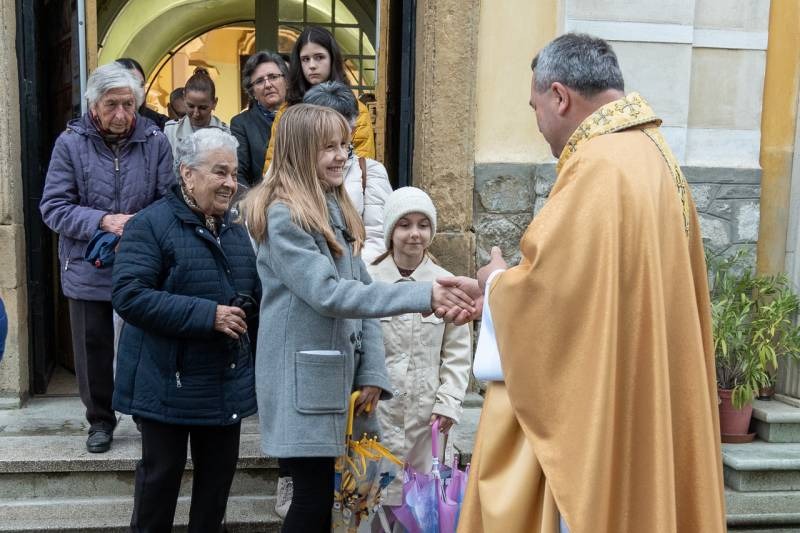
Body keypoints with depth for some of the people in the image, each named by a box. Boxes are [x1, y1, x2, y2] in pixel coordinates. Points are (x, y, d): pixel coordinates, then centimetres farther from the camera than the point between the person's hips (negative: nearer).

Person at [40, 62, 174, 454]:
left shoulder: (155, 142, -5)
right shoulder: (70, 143, -6)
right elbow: (53, 207, -8)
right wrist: (103, 221, -22)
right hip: (88, 270, 1)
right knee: (93, 348, 12)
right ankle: (100, 420, 32)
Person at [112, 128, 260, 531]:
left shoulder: (236, 231, 11)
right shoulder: (151, 224, -12)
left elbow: (255, 294, 22)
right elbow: (128, 295, -24)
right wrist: (207, 315, -26)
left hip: (227, 383, 7)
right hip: (169, 382, -6)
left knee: (219, 470, 15)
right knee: (161, 472, 8)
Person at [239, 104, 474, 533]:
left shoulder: (336, 210, 13)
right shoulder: (283, 216, -12)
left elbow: (360, 292, 11)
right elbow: (330, 295, -22)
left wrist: (372, 373, 2)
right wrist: (422, 296, -26)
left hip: (338, 375, 8)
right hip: (303, 381, -7)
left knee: (327, 495, 12)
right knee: (314, 498, -3)